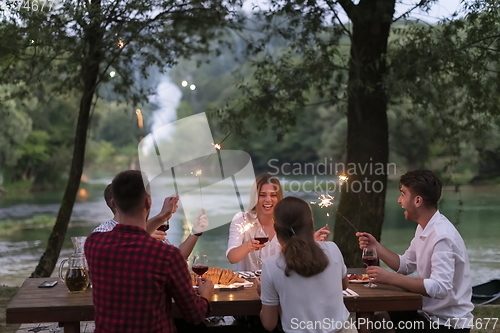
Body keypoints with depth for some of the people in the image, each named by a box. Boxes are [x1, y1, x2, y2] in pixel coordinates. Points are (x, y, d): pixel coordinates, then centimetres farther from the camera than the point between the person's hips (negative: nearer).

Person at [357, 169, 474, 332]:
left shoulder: (442, 236, -24)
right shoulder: (423, 228, 6)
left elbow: (440, 288, -33)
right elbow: (405, 265, 14)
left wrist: (390, 278, -33)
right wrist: (376, 246, 0)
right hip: (431, 316, 8)